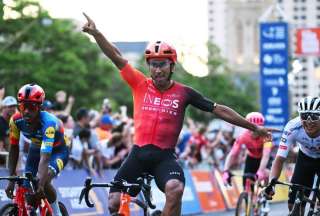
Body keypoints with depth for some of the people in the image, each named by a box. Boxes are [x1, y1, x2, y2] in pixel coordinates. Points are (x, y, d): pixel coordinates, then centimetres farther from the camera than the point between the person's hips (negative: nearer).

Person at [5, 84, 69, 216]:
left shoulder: (48, 122, -37)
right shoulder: (16, 120, -24)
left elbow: (45, 158, -45)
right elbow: (14, 149, -14)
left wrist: (40, 184, -54)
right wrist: (11, 178, -19)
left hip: (57, 151, -5)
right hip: (36, 149, 5)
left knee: (44, 182, -30)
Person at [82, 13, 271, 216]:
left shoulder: (184, 93, 3)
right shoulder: (140, 84, 4)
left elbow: (219, 110, 5)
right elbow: (117, 57, -3)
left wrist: (254, 127, 6)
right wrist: (96, 33, -16)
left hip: (164, 156, -1)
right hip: (139, 154, 2)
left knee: (175, 189, -32)